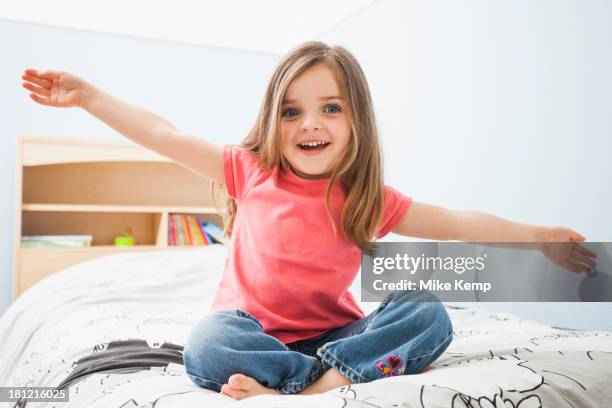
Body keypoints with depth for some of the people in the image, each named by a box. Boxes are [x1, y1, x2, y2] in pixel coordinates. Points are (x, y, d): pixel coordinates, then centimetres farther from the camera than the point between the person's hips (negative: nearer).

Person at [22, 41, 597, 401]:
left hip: (332, 333, 2)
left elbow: (453, 224, 3)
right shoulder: (251, 171, -3)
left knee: (428, 313, -22)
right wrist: (89, 95, -4)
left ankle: (311, 383, -35)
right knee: (206, 345, -34)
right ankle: (336, 380, -28)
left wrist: (539, 238, 3)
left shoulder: (367, 199, -2)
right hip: (252, 329, -1)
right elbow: (163, 135, -2)